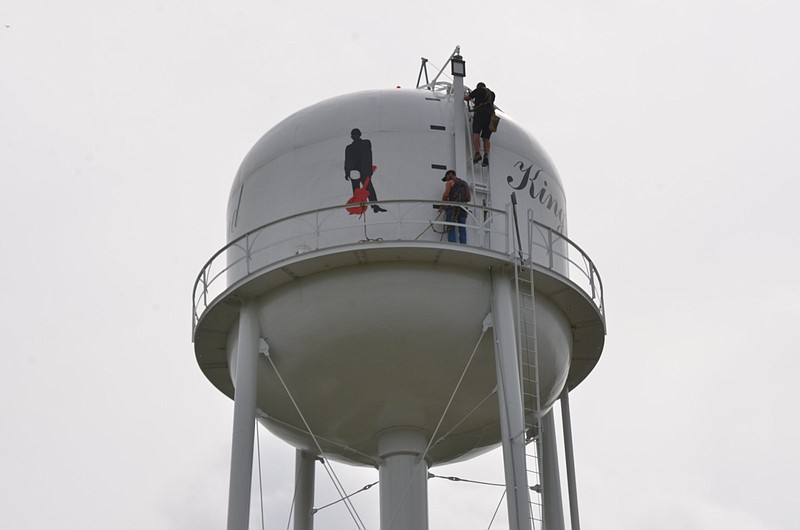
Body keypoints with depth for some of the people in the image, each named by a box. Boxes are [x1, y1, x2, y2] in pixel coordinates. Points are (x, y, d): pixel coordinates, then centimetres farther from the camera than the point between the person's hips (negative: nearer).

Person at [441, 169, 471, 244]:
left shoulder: (450, 182, 5)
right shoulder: (465, 184, 23)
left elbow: (445, 195, -5)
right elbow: (469, 198, 21)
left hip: (453, 208, -5)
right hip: (463, 209, 5)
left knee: (451, 230, -7)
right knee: (462, 230, 0)